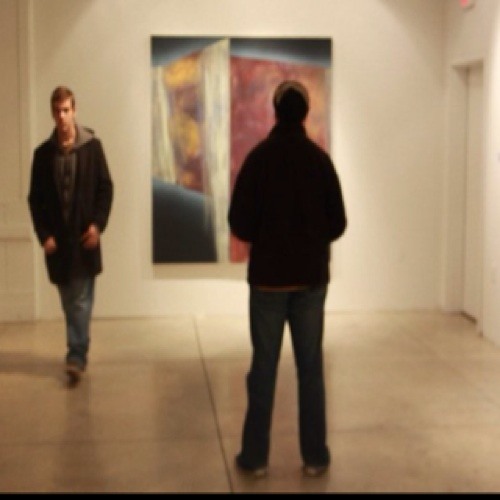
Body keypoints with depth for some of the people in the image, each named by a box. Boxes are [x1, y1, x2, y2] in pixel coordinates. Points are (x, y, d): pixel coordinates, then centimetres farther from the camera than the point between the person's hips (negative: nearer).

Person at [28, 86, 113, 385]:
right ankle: (79, 353, 23)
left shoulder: (92, 146, -1)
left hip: (85, 236, -2)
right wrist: (43, 234, -6)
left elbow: (106, 189, 0)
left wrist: (98, 224, -11)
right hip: (57, 238, 2)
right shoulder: (43, 153, 3)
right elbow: (35, 198, 4)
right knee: (70, 302, 10)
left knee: (81, 301, -3)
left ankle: (77, 357, -3)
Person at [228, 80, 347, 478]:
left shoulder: (259, 157, -7)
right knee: (311, 367, 8)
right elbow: (338, 223, -1)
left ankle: (255, 457, 11)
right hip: (311, 278, 1)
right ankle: (315, 457, 13)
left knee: (264, 367, 6)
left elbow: (239, 222, -7)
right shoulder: (320, 159, -2)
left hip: (267, 277, -1)